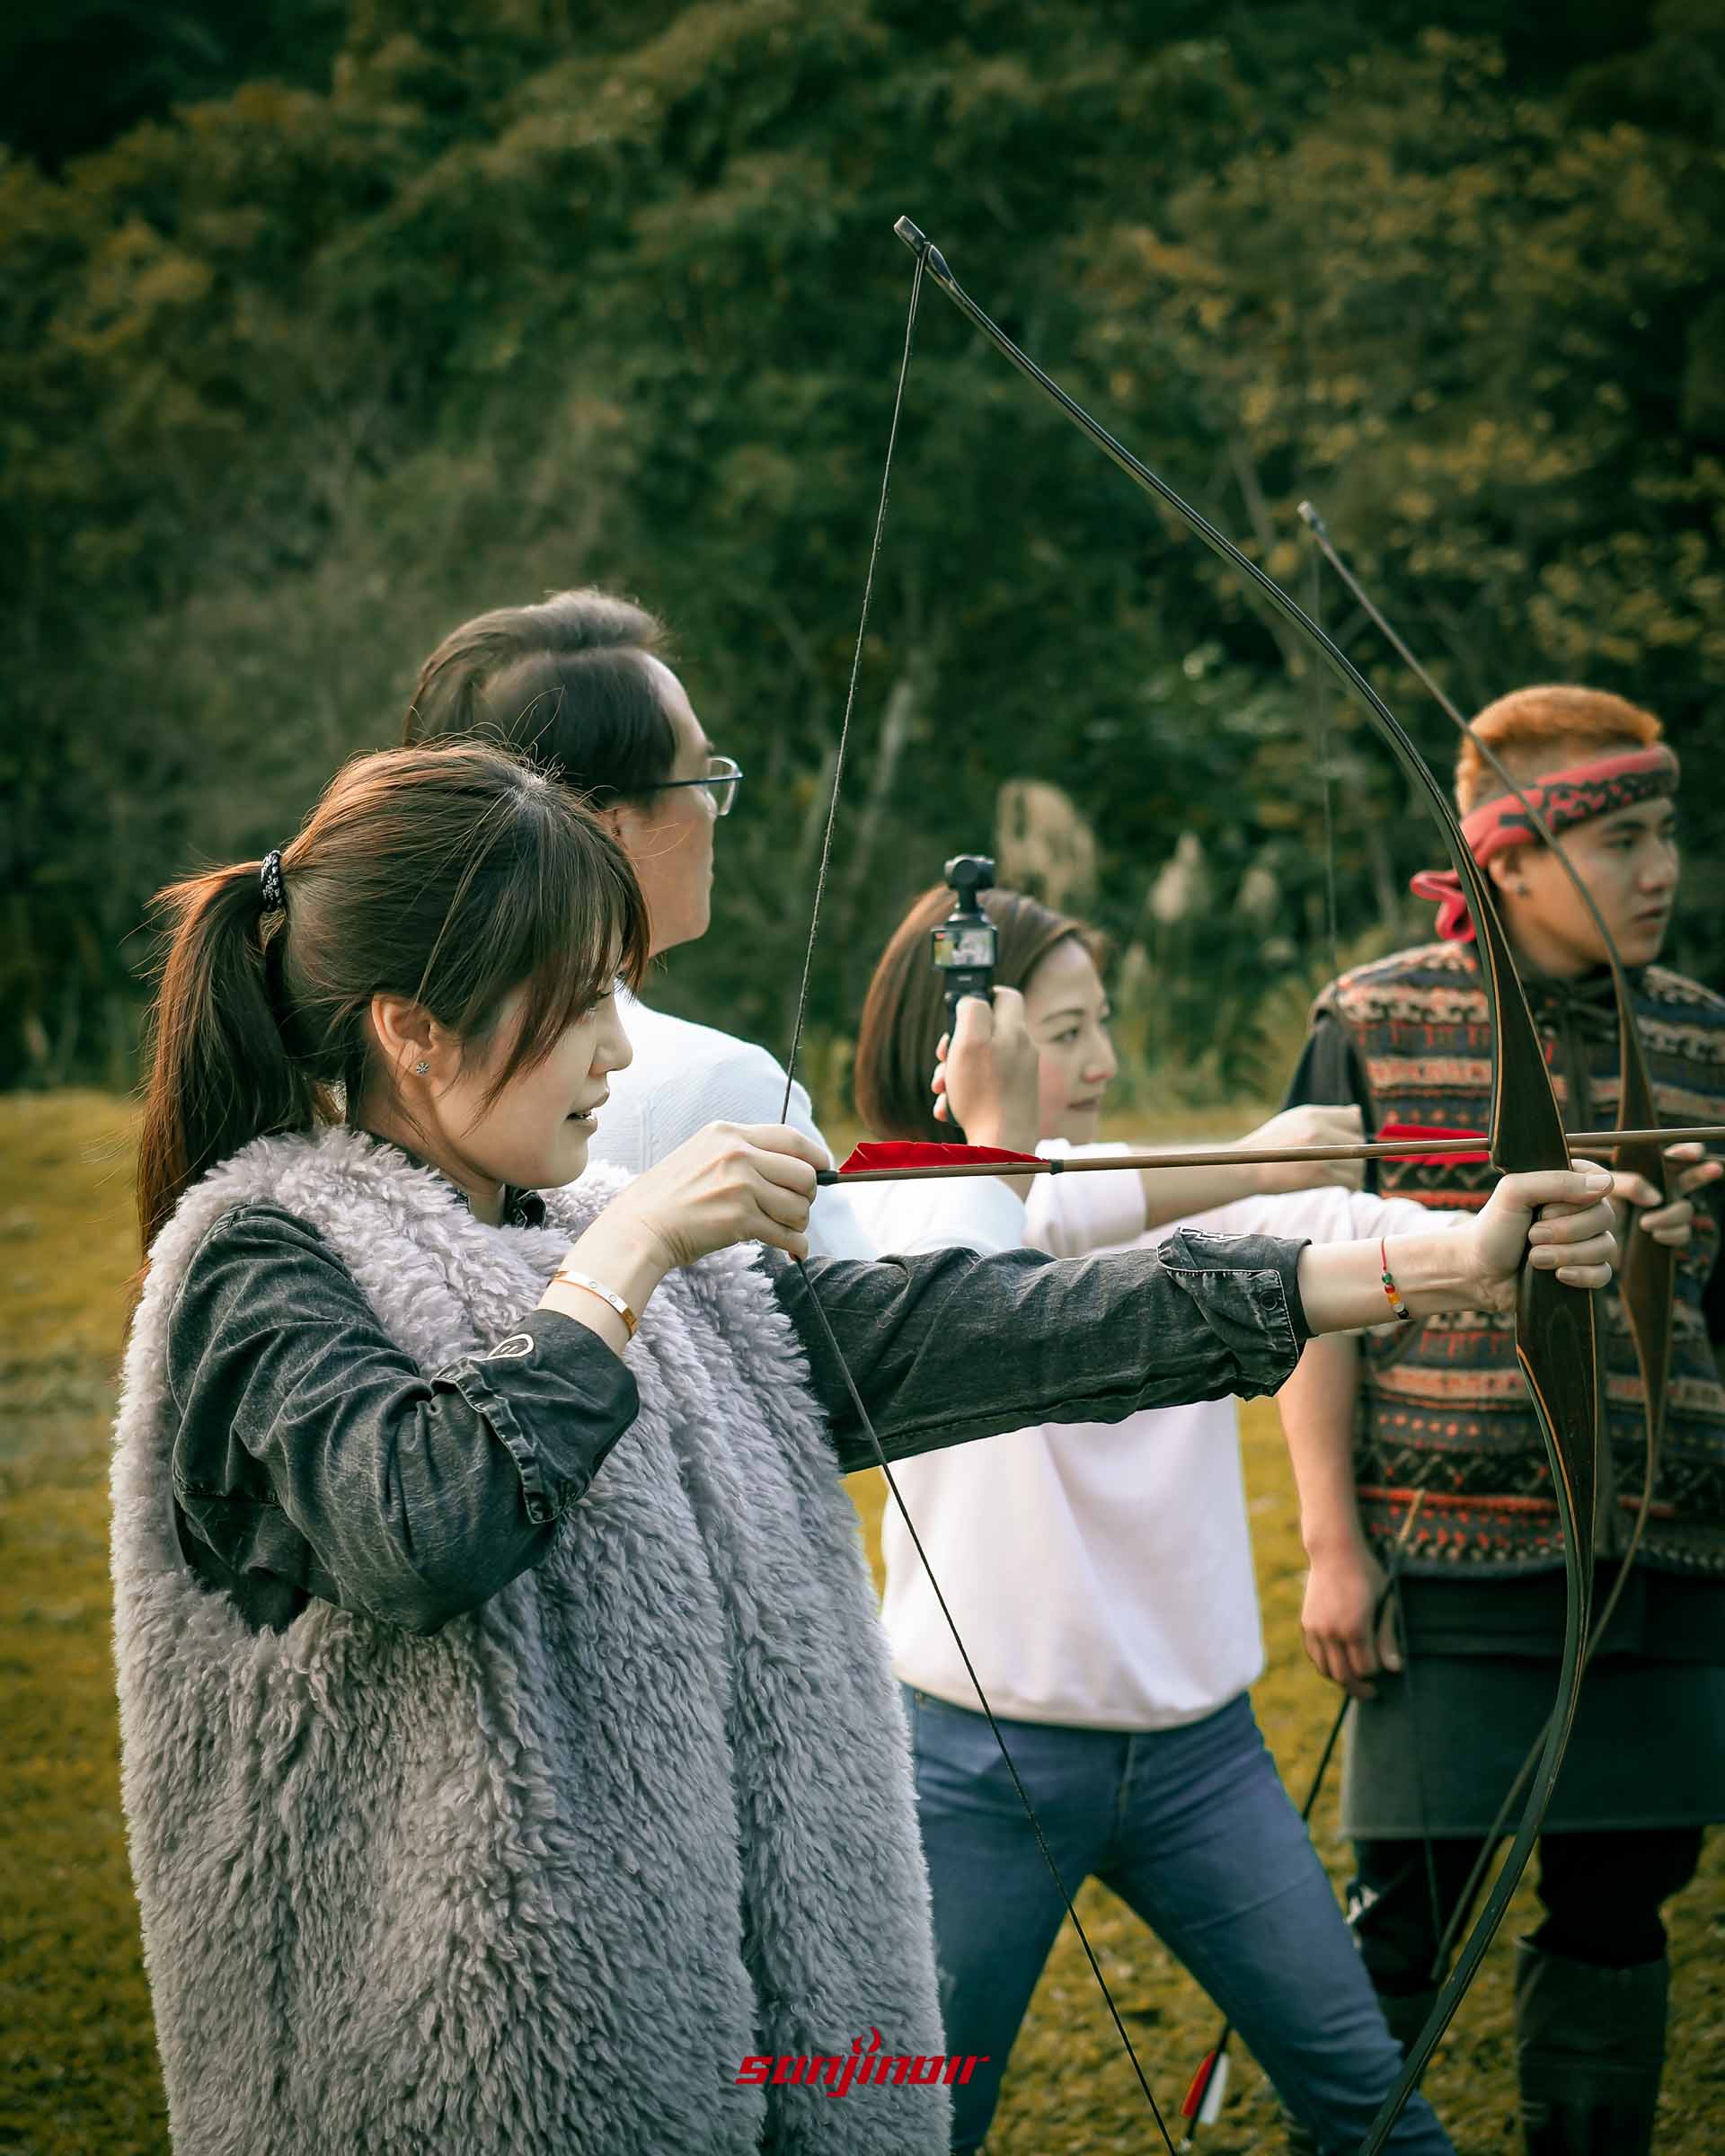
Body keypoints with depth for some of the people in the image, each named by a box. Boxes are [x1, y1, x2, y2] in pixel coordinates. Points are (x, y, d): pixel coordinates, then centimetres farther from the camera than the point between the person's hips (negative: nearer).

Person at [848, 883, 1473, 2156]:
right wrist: (1245, 1165, -37)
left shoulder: (1174, 1197, 7)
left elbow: (1347, 1233, -6)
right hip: (987, 1752, -4)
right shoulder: (906, 1201, -7)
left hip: (1196, 1740, 4)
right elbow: (1003, 1231, -29)